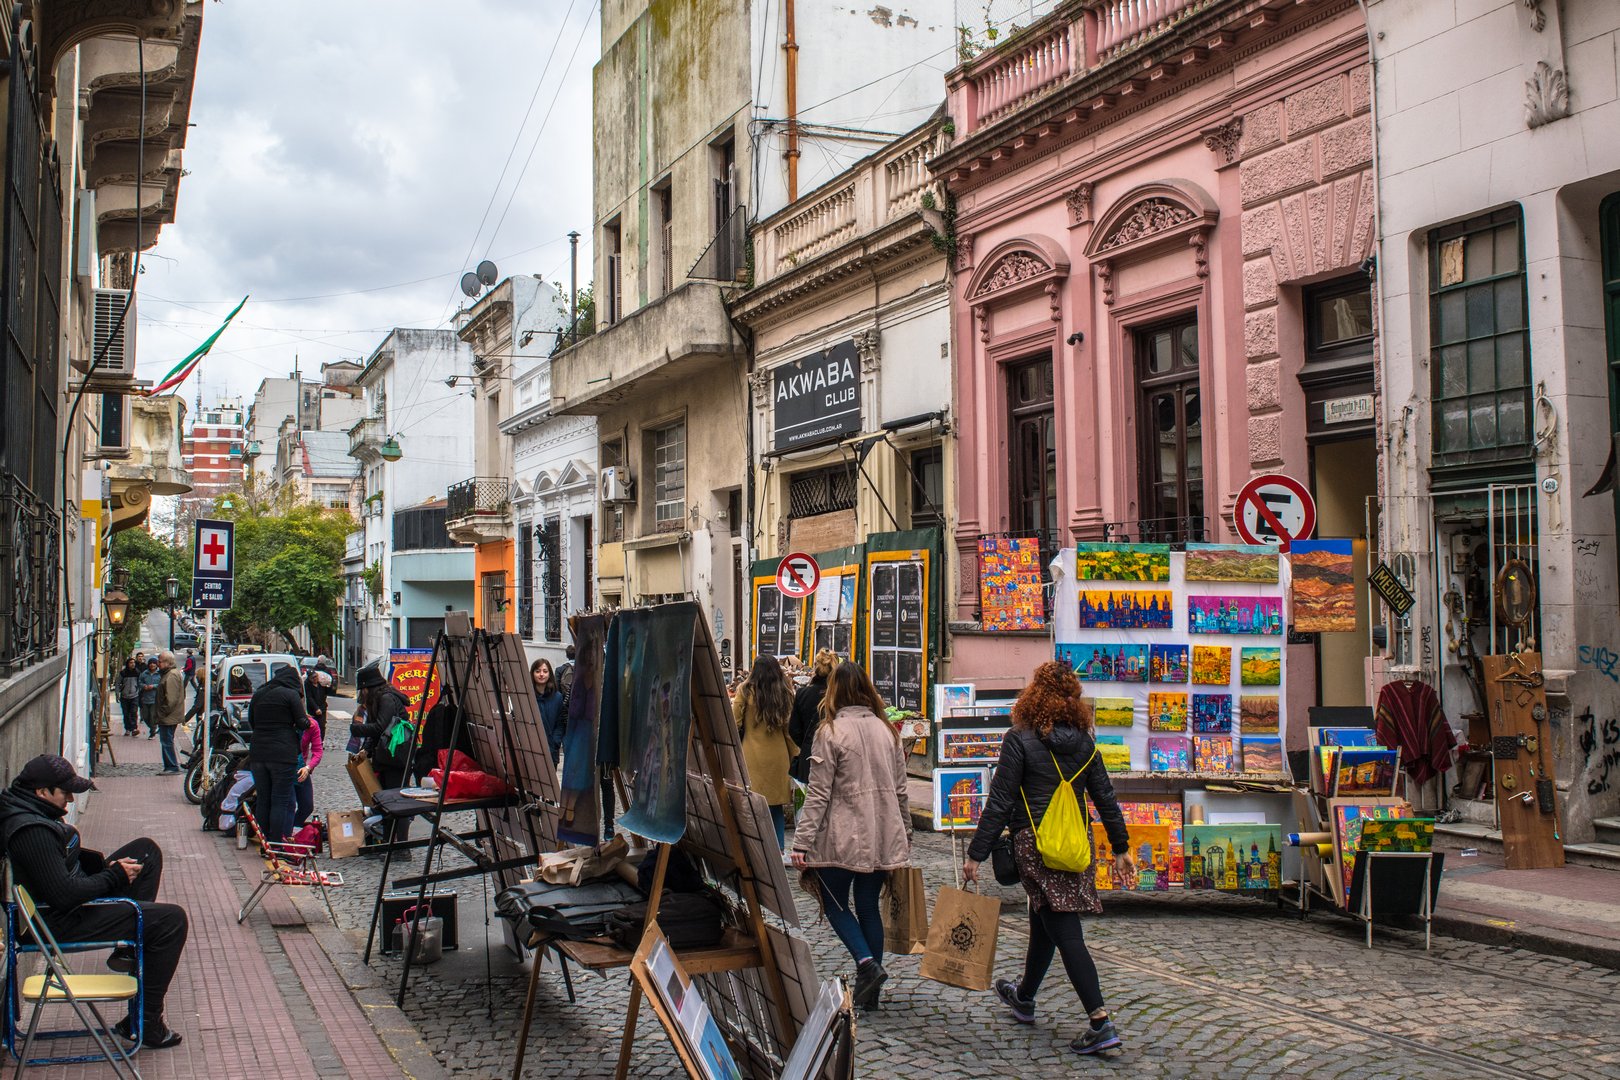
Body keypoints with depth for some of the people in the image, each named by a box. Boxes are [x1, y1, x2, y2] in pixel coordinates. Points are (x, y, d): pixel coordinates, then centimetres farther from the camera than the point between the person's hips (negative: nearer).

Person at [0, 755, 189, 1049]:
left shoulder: (27, 812, 4)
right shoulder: (31, 831, -29)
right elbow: (65, 895, -31)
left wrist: (105, 864, 5)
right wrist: (116, 875, -17)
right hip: (62, 921, -11)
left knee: (147, 850, 16)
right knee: (172, 919, -15)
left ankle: (128, 950, 15)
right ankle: (145, 1022, -7)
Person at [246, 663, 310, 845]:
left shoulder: (258, 694, 12)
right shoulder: (291, 694, -5)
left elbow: (251, 723, 19)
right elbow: (302, 723, -7)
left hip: (257, 753, 6)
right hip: (283, 754, -6)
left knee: (263, 800, 13)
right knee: (281, 801, -1)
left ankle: (263, 839, 18)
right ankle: (276, 843, -4)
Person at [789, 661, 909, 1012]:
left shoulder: (831, 732, -11)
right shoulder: (887, 730, 7)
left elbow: (819, 793, -14)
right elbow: (899, 789, 13)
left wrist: (802, 841, -12)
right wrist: (906, 831, 23)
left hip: (842, 837, -5)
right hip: (882, 836, 5)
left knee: (835, 903, 10)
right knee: (868, 905, 13)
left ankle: (867, 963, -11)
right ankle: (869, 991, 16)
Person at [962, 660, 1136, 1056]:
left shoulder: (1020, 740, -9)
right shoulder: (1085, 742, 6)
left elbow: (999, 803, -10)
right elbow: (1106, 798, 10)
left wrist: (976, 854, -6)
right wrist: (1121, 849, 18)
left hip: (1036, 845, -6)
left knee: (1065, 932, -7)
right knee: (1043, 923, 23)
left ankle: (1101, 1023, -13)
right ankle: (1024, 998, 41)